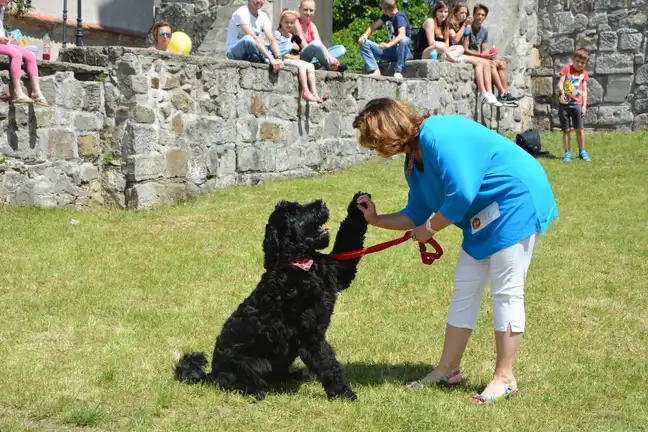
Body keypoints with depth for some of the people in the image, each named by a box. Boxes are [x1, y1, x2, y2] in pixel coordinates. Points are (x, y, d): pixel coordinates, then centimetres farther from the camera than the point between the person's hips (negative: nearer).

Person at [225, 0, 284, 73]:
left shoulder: (263, 17, 3)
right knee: (248, 39, -37)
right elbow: (254, 38, -29)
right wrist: (271, 58, -37)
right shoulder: (241, 13, -18)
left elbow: (272, 40, -7)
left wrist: (278, 58, -27)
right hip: (234, 53, -6)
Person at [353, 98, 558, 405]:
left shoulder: (438, 135, -24)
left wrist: (430, 228, -14)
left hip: (516, 199, -10)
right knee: (465, 289, 12)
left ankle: (505, 378, 0)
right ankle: (448, 369, 20)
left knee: (506, 292, -7)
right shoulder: (413, 162, 7)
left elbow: (461, 194, -27)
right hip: (483, 215, 10)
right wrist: (376, 220, 8)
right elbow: (416, 215, 15)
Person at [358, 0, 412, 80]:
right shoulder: (386, 16, 7)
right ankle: (375, 70, -16)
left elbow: (402, 34, -33)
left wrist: (388, 44, -48)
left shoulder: (399, 17, -18)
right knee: (364, 43, -1)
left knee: (404, 40, -41)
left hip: (401, 51, -8)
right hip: (390, 51, 8)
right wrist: (365, 35, -10)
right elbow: (374, 25, 11)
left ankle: (398, 71, -30)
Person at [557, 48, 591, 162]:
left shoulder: (584, 74, 8)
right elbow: (560, 83, -6)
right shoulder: (567, 69, 2)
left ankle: (582, 152, 17)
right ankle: (567, 153, 12)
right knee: (566, 130, 4)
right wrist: (562, 91, -28)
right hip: (564, 104, -1)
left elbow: (584, 90, 7)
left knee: (579, 129, 3)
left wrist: (584, 105, -1)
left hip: (577, 104, 1)